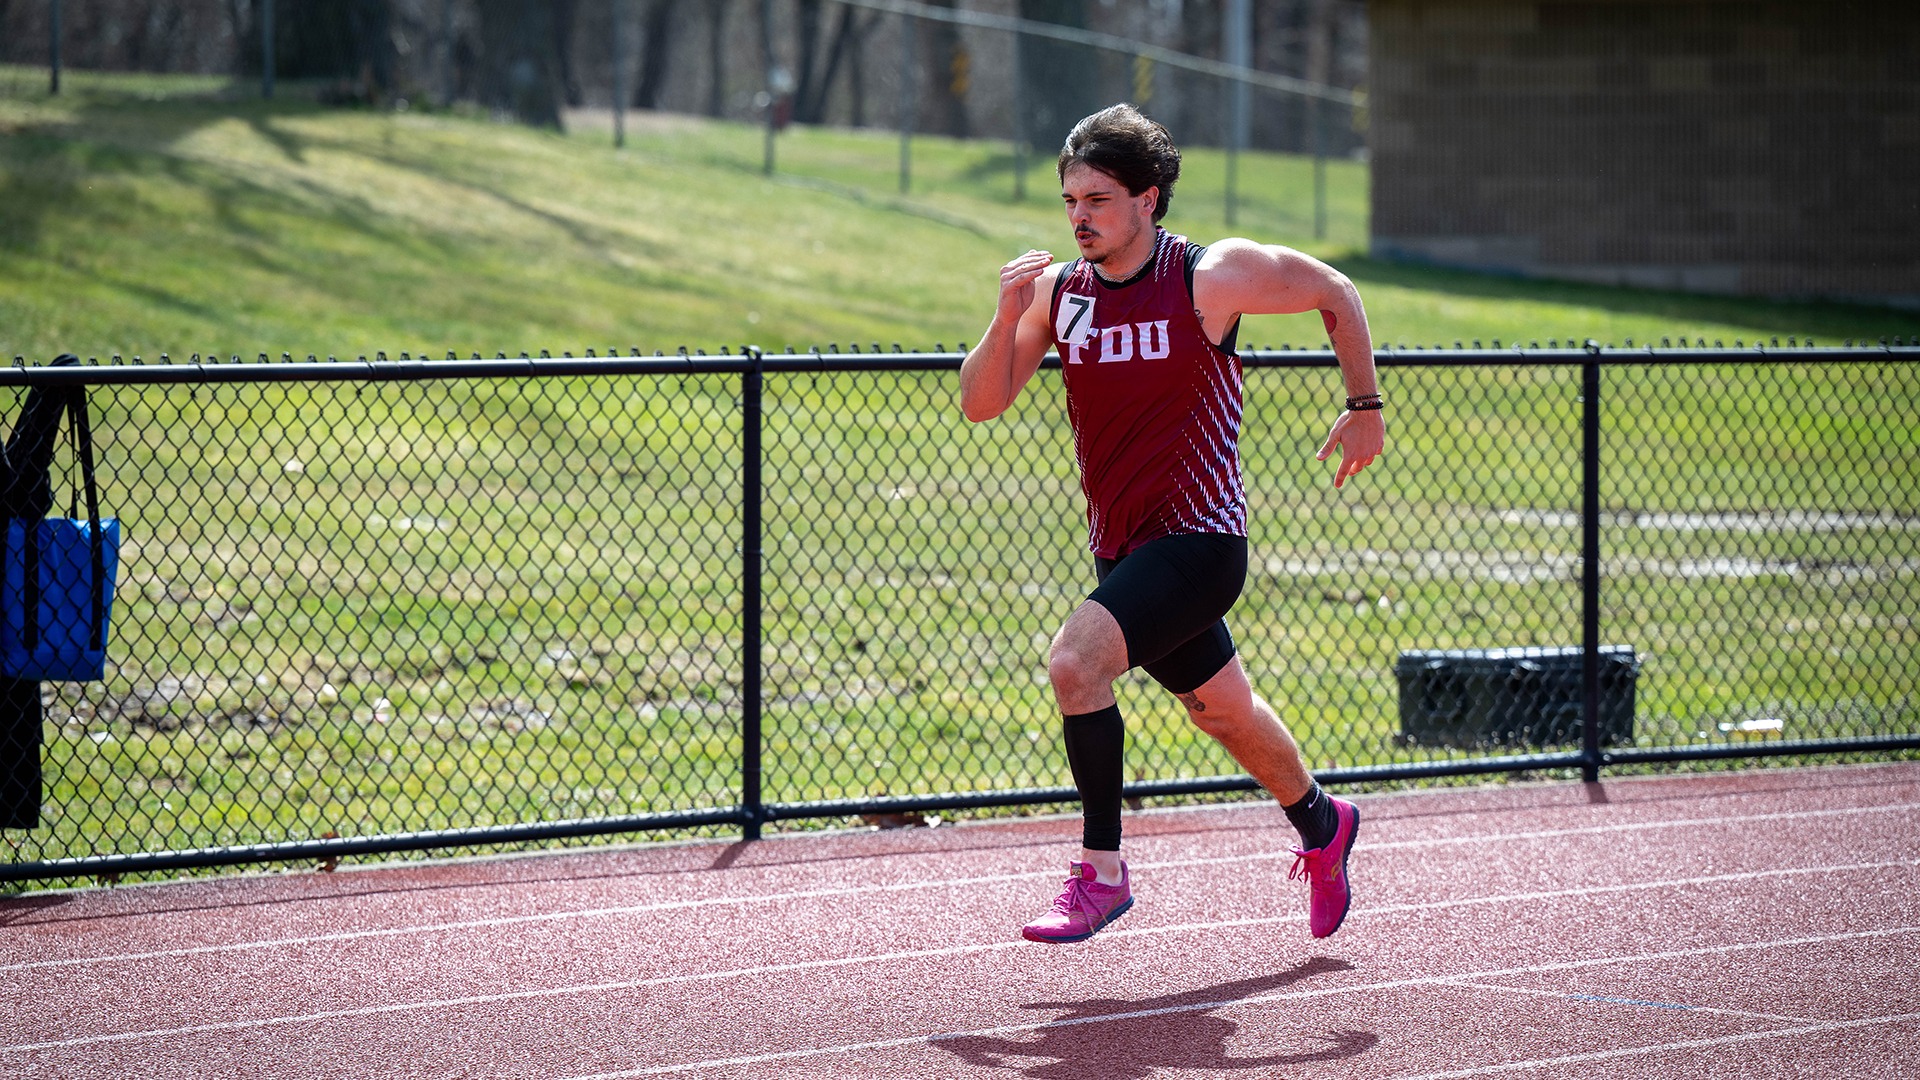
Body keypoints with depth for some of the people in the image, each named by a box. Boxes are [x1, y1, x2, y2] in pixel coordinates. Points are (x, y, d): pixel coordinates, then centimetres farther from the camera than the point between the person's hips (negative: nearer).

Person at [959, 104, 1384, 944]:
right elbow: (980, 404, -2)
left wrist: (1365, 409, 3)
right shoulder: (1057, 291, 0)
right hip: (1121, 548, 6)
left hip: (1198, 538, -6)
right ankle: (1321, 824, 48)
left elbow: (1335, 293, 1)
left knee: (1076, 662, -25)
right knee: (1222, 711, 22)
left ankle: (1102, 871, -15)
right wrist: (1007, 319, -19)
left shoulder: (1210, 277, -13)